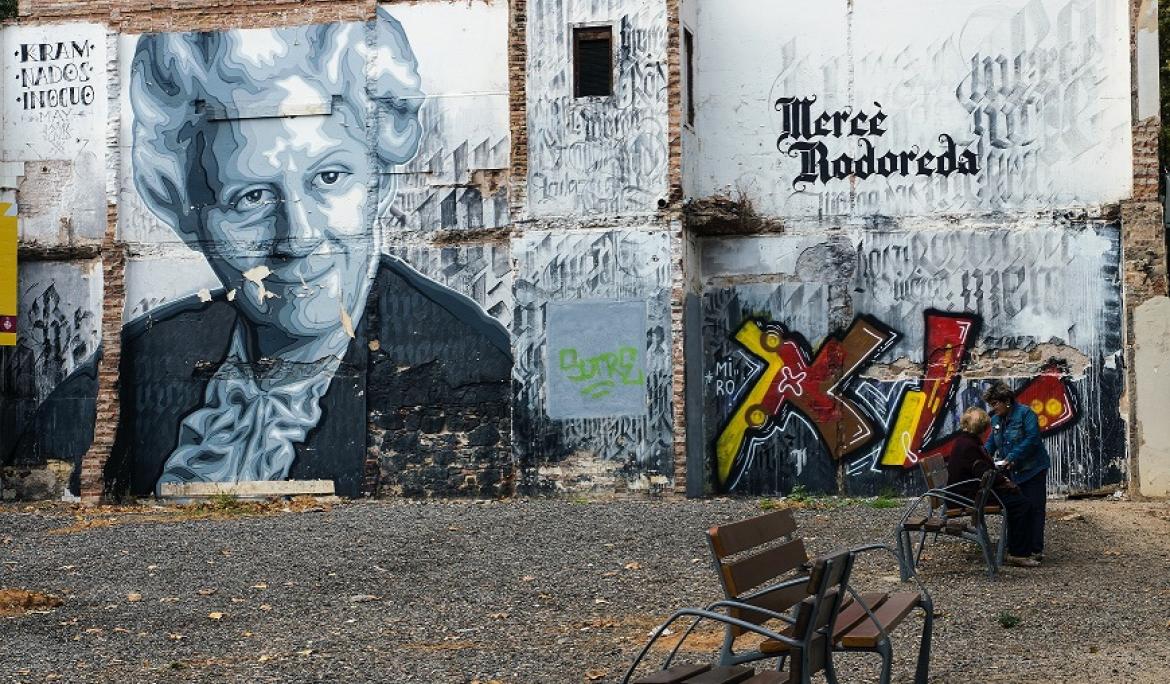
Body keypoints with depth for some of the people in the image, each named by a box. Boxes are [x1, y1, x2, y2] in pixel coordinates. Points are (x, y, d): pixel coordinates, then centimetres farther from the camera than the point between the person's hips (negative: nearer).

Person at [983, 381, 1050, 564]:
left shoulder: (1025, 413, -13)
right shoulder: (996, 419, 9)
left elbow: (1032, 439, -21)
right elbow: (991, 442, 13)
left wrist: (1012, 457, -26)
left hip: (1033, 470, -7)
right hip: (1012, 473, 7)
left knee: (1034, 509, -6)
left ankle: (1036, 550, -4)